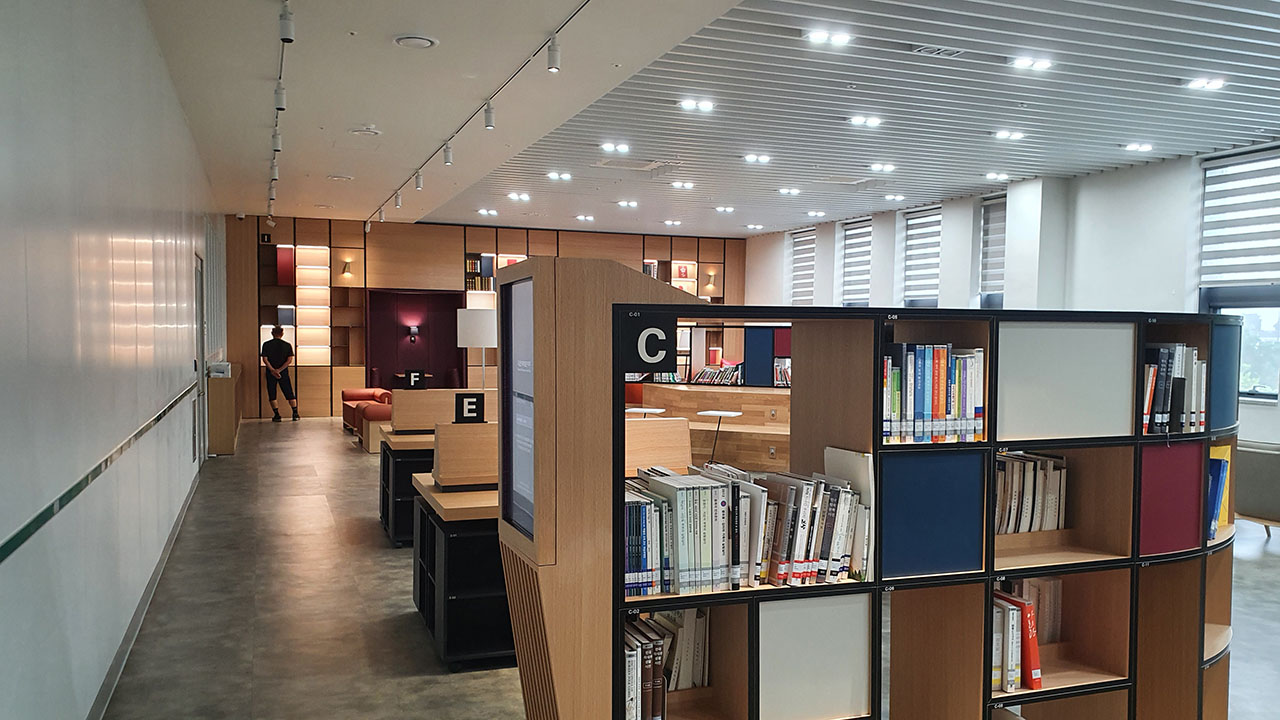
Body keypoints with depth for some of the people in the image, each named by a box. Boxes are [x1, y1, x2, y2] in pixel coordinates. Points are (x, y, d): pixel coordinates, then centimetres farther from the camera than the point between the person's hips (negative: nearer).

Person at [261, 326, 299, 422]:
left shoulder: (266, 345, -1)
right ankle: (295, 413, 2)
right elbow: (289, 360, -8)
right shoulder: (287, 345, 1)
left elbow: (265, 359, -9)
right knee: (289, 394, 8)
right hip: (284, 373, 1)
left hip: (271, 372, -1)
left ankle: (277, 415, 0)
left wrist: (273, 370, -12)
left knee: (272, 395, 6)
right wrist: (279, 370, -11)